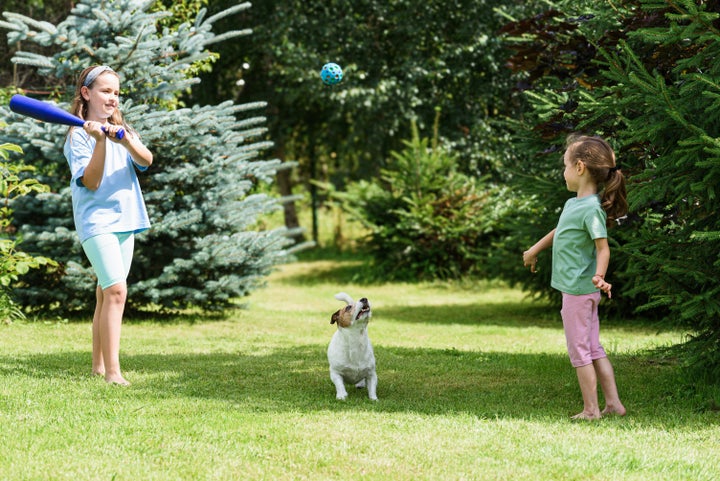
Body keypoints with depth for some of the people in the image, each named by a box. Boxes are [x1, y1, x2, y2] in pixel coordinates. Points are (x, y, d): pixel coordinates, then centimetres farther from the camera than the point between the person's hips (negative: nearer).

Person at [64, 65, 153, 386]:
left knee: (107, 294, 11)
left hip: (125, 220, 6)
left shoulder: (122, 129, 14)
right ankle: (112, 371, -21)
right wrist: (100, 141, -23)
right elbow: (90, 182, -13)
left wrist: (124, 140, -24)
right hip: (96, 221, -6)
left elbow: (146, 160, -5)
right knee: (116, 290, -19)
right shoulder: (79, 134, -4)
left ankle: (99, 366, 19)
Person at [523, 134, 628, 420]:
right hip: (581, 290, 9)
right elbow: (560, 232, 29)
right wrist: (534, 250, 41)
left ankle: (591, 409, 6)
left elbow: (603, 247, -23)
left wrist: (599, 275, -39)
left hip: (579, 289, -9)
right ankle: (613, 404, 16)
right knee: (593, 349, 13)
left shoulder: (592, 209, -18)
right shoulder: (573, 204, 11)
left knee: (580, 352, -1)